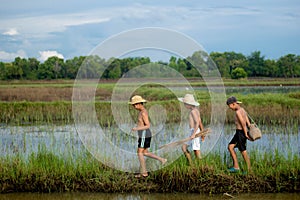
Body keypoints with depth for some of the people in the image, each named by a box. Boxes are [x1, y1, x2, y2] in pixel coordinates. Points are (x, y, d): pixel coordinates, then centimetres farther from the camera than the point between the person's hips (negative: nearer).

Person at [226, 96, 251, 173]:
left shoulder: (238, 112, -17)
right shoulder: (242, 110, 12)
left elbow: (243, 123, -21)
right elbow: (248, 123, 12)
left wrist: (246, 134, -15)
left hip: (240, 132, -10)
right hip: (239, 133, 10)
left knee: (243, 151, -2)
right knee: (230, 147, 14)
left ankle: (249, 170, 6)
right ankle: (236, 166, 13)